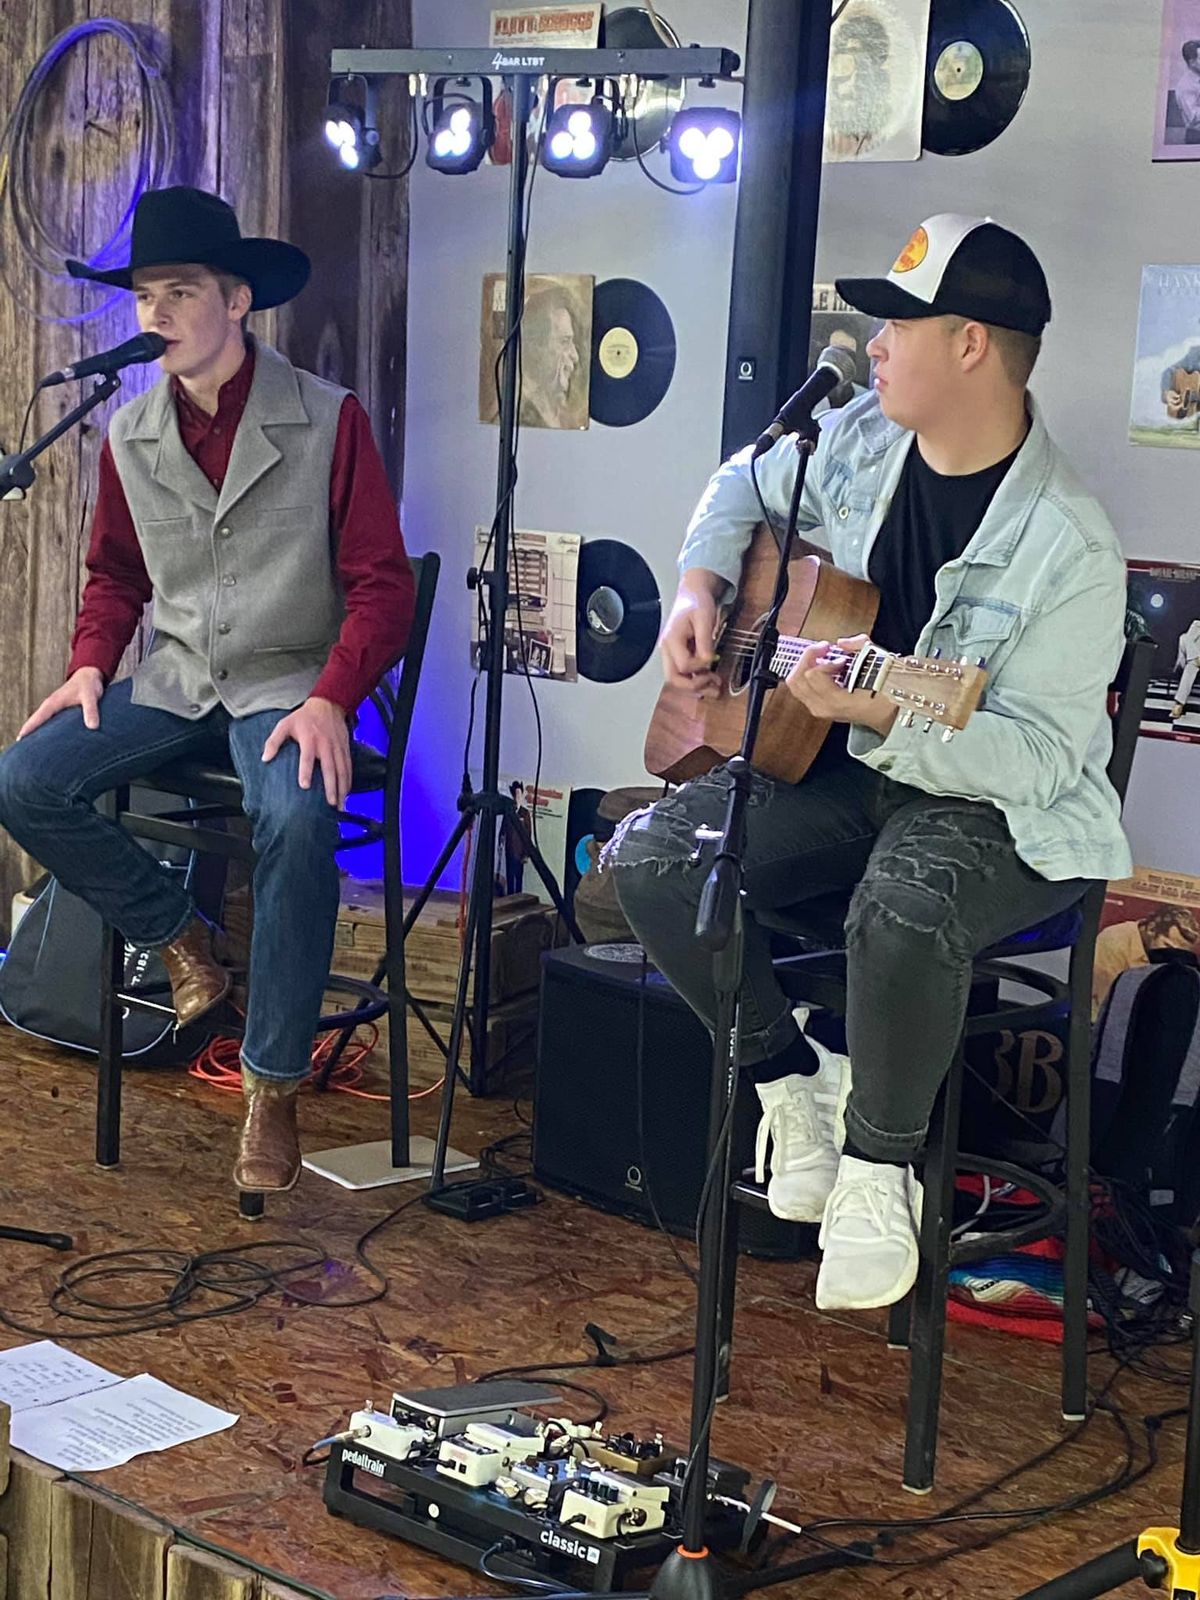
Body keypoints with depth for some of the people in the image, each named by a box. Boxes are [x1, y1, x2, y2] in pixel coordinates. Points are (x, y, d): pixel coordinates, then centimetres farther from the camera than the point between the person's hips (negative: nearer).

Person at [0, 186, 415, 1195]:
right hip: (174, 683, 5)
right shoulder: (130, 436, 8)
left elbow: (381, 583, -7)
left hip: (290, 686, -5)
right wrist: (91, 665, 1)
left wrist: (330, 700, -21)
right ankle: (180, 936, 6)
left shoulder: (328, 421, -6)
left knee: (297, 820, -36)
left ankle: (273, 1089, -21)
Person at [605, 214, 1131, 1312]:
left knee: (904, 909, -39)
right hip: (838, 769, 7)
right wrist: (700, 587, 2)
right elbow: (745, 487, 21)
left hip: (997, 810, -7)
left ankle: (882, 1163, -12)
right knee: (649, 859, -13)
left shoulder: (1068, 549, -21)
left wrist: (882, 715, -36)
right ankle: (795, 1079, 6)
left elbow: (1039, 755, -25)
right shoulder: (860, 441, -1)